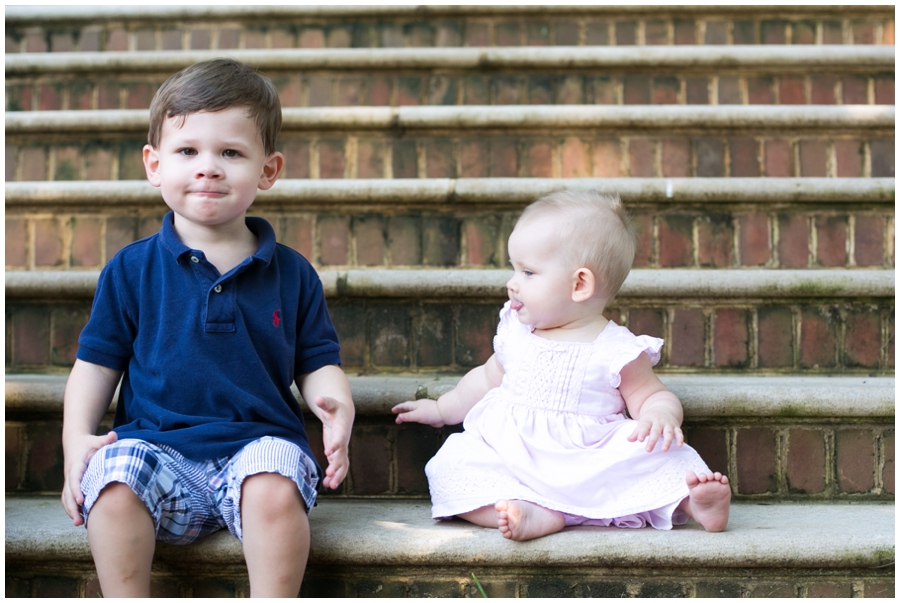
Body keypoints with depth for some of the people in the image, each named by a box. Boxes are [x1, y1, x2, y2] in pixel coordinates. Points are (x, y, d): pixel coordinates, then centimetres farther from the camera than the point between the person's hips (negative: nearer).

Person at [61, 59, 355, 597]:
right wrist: (77, 436, -6)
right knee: (111, 480, -30)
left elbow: (317, 363, 11)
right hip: (155, 442, 1)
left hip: (260, 439, 0)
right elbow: (98, 362, 10)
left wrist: (338, 406, -11)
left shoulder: (291, 273, 9)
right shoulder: (131, 270, 7)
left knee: (276, 487, -33)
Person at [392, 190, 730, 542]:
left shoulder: (618, 351, -5)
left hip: (591, 470, -3)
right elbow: (488, 378, 28)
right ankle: (533, 515, -39)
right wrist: (442, 411, 35)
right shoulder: (516, 333, 11)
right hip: (511, 464, 4)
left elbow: (652, 395, 2)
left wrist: (660, 414, -22)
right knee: (451, 464, -23)